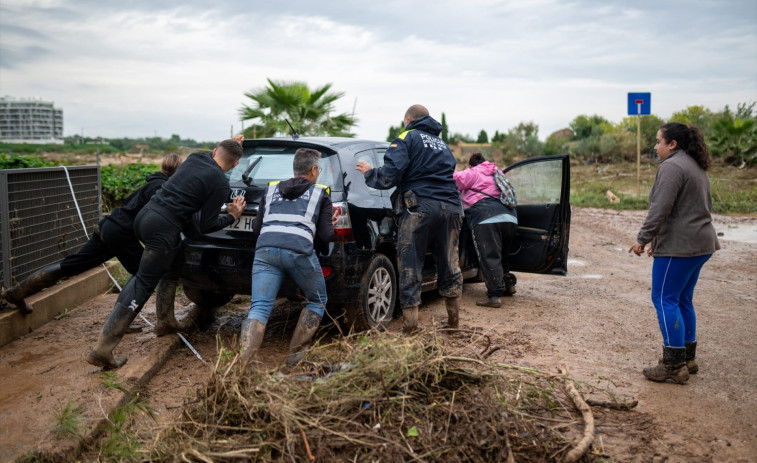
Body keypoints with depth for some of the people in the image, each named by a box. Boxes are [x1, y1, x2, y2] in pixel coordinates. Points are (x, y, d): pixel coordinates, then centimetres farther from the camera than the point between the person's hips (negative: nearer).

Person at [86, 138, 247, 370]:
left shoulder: (195, 158, 13)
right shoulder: (221, 185, -5)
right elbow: (205, 226, -2)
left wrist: (228, 145, 49)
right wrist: (232, 216, 11)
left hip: (145, 215, 8)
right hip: (164, 229, -8)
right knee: (142, 286, -5)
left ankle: (165, 318, 32)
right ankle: (103, 349, -7)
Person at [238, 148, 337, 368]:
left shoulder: (271, 190, 27)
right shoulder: (320, 194, 18)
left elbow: (256, 229, 23)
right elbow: (325, 237, 13)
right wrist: (330, 224, 34)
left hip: (265, 251, 3)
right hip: (299, 251, -2)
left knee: (259, 308, 0)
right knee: (317, 302, 20)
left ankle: (246, 361, -21)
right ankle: (297, 354, 13)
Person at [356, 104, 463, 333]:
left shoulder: (407, 138, 3)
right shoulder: (442, 144, 25)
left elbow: (390, 175, -8)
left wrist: (370, 173, 9)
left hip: (420, 207, -6)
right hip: (450, 207, 7)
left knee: (410, 265, 0)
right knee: (449, 263, 17)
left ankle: (410, 321, -1)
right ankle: (453, 317, 27)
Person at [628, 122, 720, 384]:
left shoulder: (671, 166, -14)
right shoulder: (697, 167, 18)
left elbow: (660, 209, -22)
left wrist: (643, 239, -14)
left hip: (679, 245, -10)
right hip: (700, 243, 10)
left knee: (665, 299, -6)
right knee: (683, 300, 16)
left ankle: (674, 365, -4)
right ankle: (688, 358, 22)